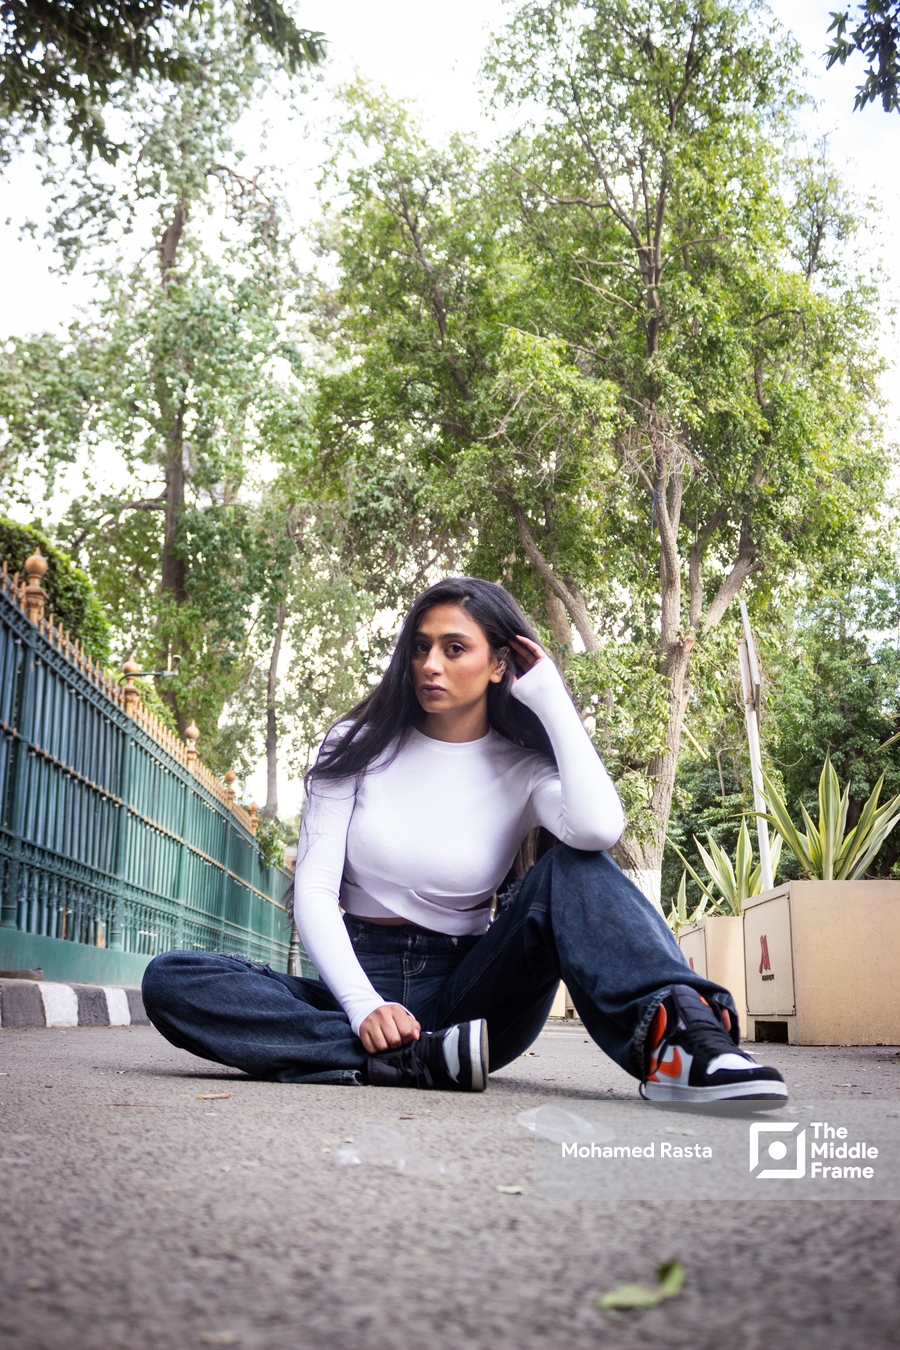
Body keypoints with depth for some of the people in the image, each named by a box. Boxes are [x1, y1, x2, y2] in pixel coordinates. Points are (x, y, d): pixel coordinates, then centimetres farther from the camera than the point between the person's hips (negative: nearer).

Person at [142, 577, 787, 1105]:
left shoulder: (523, 769, 0)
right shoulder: (359, 746, 4)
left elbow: (600, 828, -25)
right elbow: (314, 890, -4)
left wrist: (553, 700, -11)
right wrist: (364, 1006, -21)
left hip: (466, 986, -1)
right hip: (363, 981, 1)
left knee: (575, 868, -24)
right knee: (171, 978, -25)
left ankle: (677, 1035, -47)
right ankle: (421, 1061, -34)